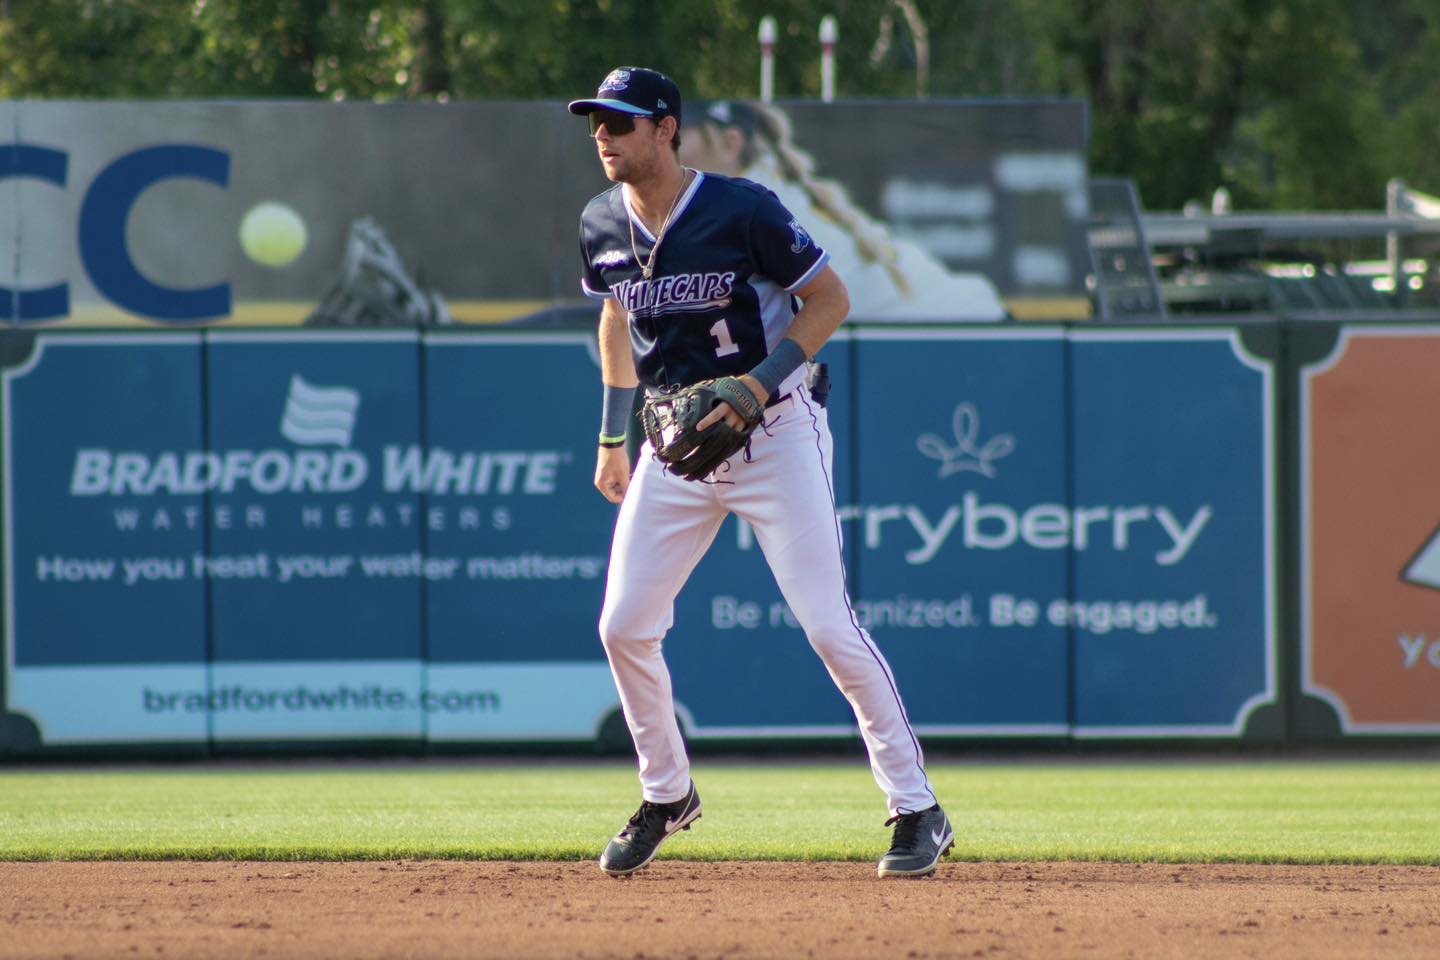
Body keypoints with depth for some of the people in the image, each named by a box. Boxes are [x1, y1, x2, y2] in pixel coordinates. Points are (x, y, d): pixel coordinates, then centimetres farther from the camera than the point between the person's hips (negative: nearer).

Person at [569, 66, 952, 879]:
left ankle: (918, 810, -2)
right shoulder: (604, 227, 1)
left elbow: (831, 300, -11)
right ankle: (668, 796, 23)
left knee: (829, 625, -11)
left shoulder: (742, 212, -17)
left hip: (774, 435, -6)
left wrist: (759, 384, -22)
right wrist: (614, 437, 18)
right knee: (624, 628, 1)